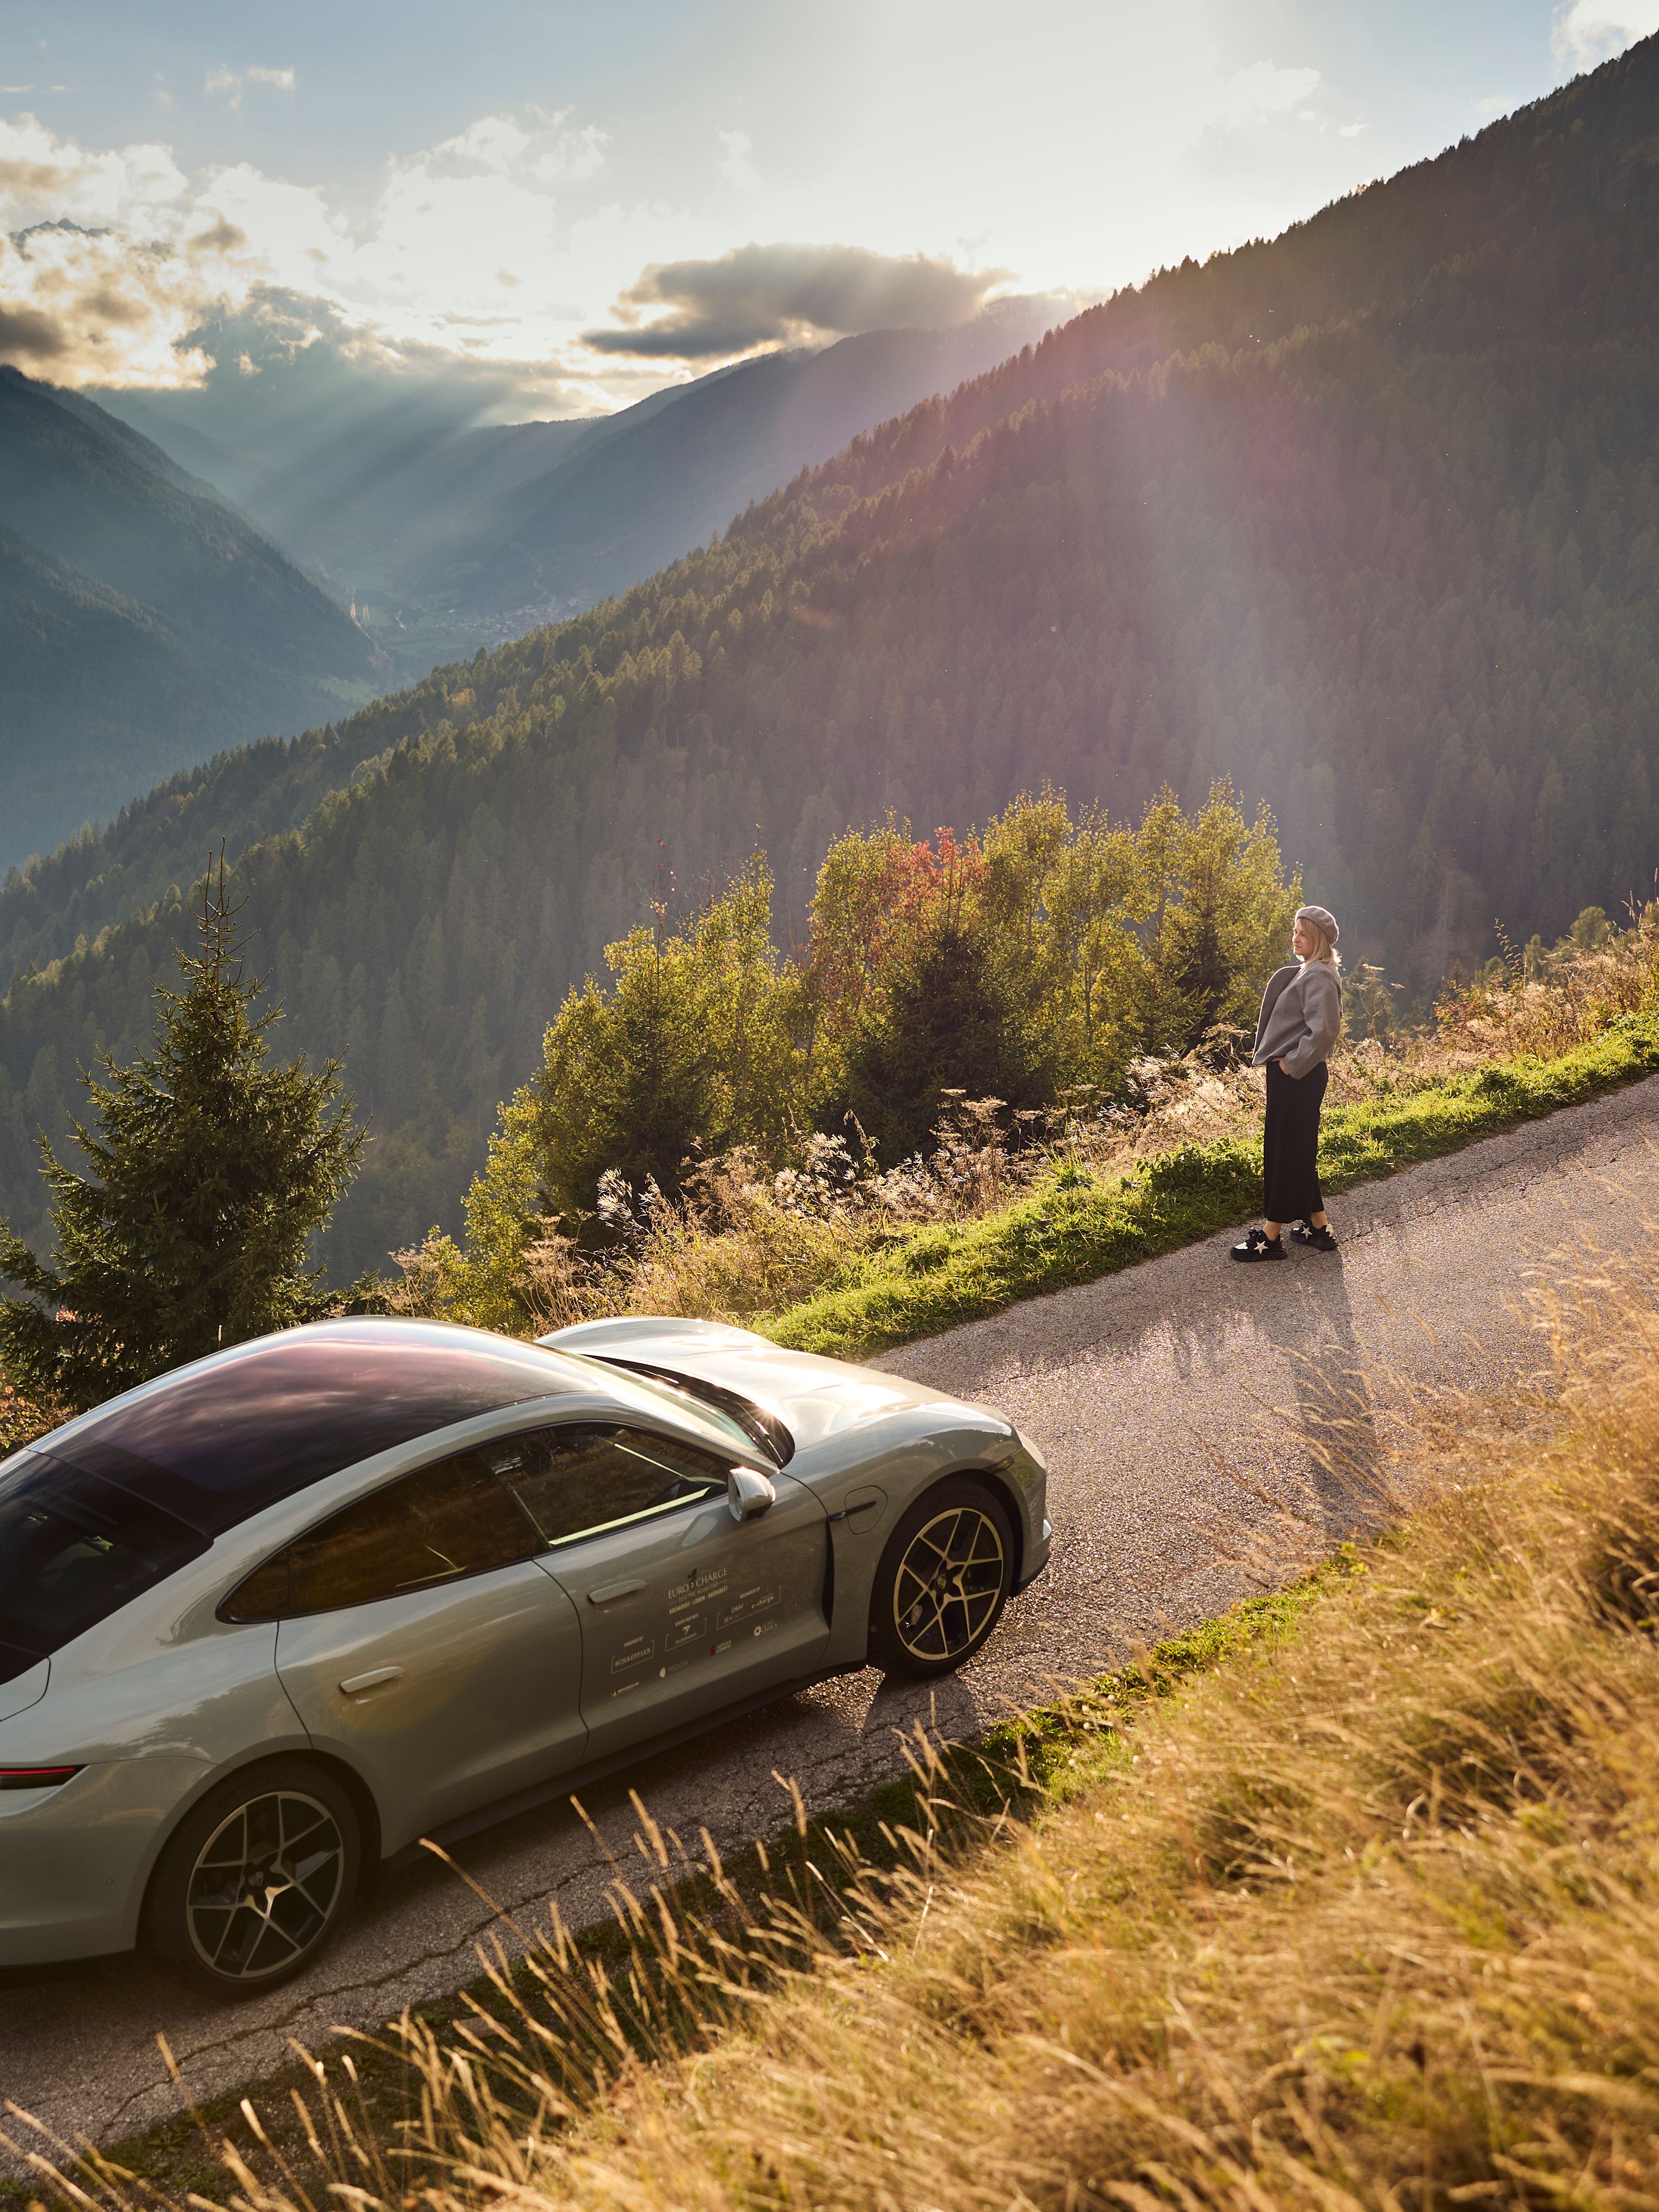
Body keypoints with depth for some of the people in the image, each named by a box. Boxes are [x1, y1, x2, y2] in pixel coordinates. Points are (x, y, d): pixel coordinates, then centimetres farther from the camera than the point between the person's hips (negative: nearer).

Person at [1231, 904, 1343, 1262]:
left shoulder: (1319, 977, -17)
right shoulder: (1305, 972, 14)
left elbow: (1323, 1031, -27)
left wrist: (1291, 1064, -18)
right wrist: (1282, 1060, 14)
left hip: (1298, 1077, -10)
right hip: (1289, 1074, 10)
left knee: (1286, 1151, -3)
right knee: (1299, 1150, 15)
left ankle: (1271, 1237, 3)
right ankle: (1318, 1227, 23)